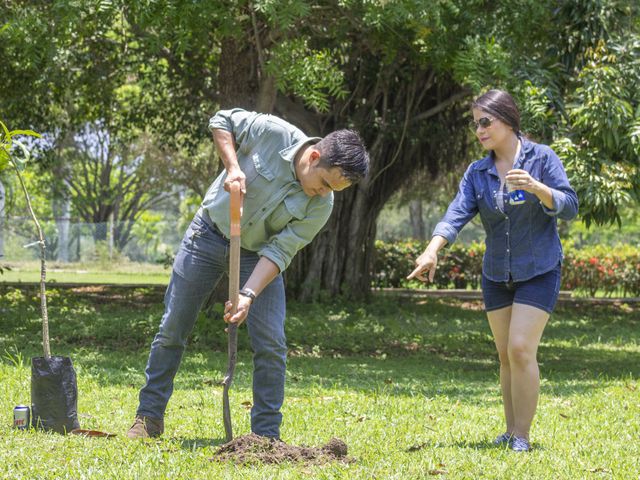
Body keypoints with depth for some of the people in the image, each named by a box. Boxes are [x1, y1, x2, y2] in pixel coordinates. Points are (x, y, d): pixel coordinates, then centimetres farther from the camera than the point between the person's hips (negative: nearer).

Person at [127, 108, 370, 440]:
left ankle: (266, 434, 2)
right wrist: (233, 167, -24)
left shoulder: (321, 205, -19)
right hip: (210, 234, -1)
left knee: (271, 344, -9)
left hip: (259, 255, 1)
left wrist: (249, 294, -33)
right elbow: (221, 121, -9)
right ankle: (149, 417, 16)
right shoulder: (272, 133, -25)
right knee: (172, 331, 3)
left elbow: (280, 252, -20)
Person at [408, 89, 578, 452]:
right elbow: (457, 214, -10)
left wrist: (536, 187, -30)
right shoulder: (477, 173, 3)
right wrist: (432, 251, -27)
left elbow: (570, 207, -12)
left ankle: (522, 436, -7)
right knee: (506, 355, 7)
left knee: (521, 349, -14)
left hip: (539, 272, -5)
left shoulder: (541, 158, -8)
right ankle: (511, 431, 17)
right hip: (497, 275, 5)